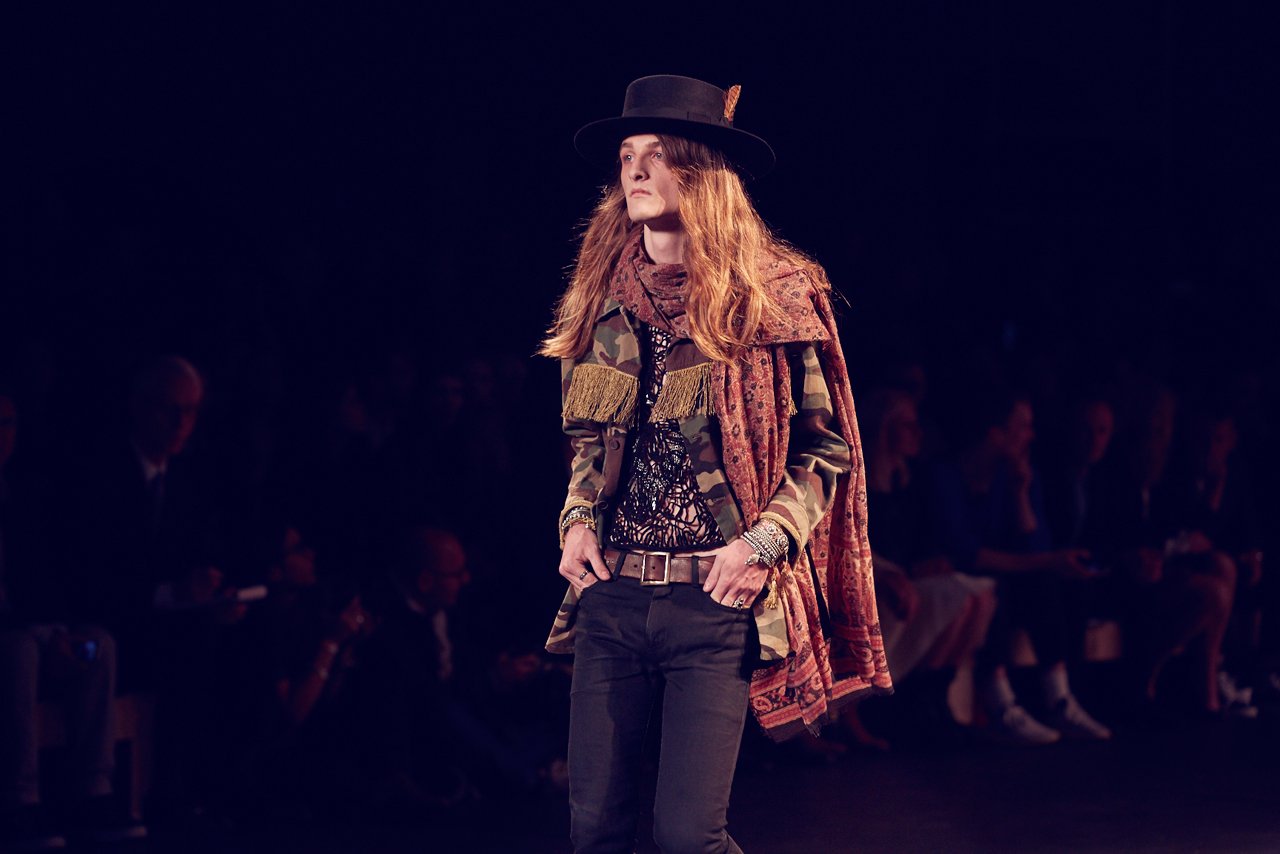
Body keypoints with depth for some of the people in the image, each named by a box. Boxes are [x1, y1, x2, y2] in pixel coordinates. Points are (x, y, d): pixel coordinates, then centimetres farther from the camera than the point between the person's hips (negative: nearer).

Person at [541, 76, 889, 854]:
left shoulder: (771, 296, -3)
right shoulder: (603, 299, 11)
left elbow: (827, 448, 1)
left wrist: (763, 544, -11)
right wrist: (577, 521, 6)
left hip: (715, 597, -4)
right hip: (612, 593, 4)